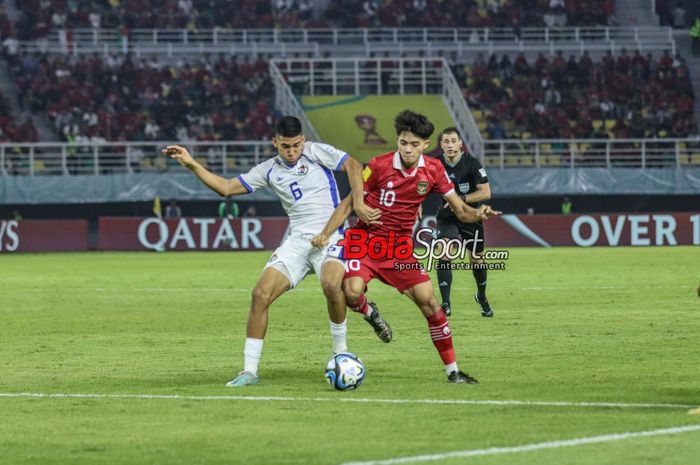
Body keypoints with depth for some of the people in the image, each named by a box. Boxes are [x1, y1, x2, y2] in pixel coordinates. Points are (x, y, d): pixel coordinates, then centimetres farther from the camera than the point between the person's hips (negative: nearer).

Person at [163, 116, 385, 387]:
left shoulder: (316, 153, 0)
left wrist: (358, 204, -17)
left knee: (332, 285, -34)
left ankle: (340, 353, -11)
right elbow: (226, 188, 13)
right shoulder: (269, 170, 11)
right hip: (297, 241, 5)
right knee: (261, 294, -10)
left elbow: (353, 166, -5)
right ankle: (250, 371, -3)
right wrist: (191, 165, 5)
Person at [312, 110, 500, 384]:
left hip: (400, 245, 3)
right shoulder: (379, 166, -12)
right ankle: (368, 311, 13)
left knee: (427, 300, -9)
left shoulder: (433, 170, -3)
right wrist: (325, 234, -15)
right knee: (352, 291, -28)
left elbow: (460, 211, 1)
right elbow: (350, 203, -4)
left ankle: (452, 370, 0)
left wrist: (478, 214, -23)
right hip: (366, 238, -2)